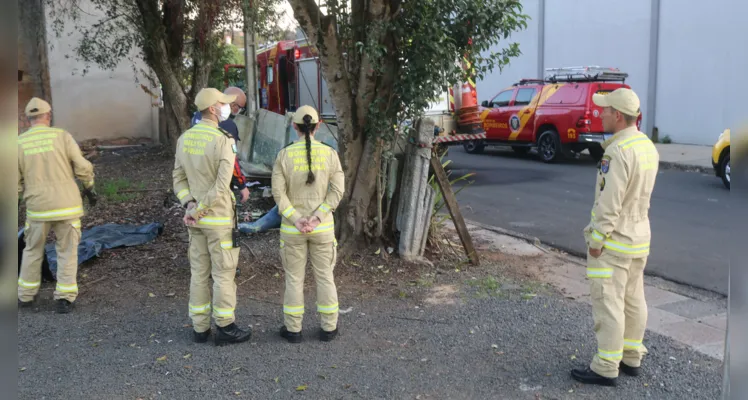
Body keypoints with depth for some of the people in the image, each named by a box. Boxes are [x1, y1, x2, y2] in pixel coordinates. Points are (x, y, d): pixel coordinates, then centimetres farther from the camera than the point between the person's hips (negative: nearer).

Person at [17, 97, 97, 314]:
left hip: (37, 208, 2)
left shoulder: (20, 143, 0)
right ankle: (64, 298, 7)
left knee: (33, 251, 19)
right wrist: (89, 188, 9)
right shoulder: (62, 136, -6)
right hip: (66, 206, -2)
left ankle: (26, 295, 28)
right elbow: (83, 167, -8)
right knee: (67, 252, 9)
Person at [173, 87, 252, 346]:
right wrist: (198, 212, -14)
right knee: (224, 273, 3)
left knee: (199, 272, 13)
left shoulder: (184, 139, 6)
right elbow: (222, 186, -22)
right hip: (219, 218, -7)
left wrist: (190, 205, -4)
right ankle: (225, 329, 11)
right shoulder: (224, 141, -17)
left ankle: (200, 328, 21)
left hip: (195, 217, 7)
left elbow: (179, 178, 7)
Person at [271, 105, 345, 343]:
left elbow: (278, 192, -12)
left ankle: (293, 330, 21)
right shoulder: (330, 154, -6)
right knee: (324, 276, 13)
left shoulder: (284, 155, -8)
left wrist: (296, 220, -14)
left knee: (294, 278, 12)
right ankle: (328, 328, 21)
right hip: (323, 227, 1)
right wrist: (317, 218, -15)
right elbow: (337, 190, -11)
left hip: (292, 227, 0)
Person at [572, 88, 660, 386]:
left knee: (608, 303, -3)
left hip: (612, 239, -9)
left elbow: (609, 202, -23)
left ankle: (605, 368, 5)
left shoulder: (618, 151, -22)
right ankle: (631, 358, 26)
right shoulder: (648, 147, 7)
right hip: (639, 237, 9)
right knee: (632, 300, 15)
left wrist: (596, 239, -16)